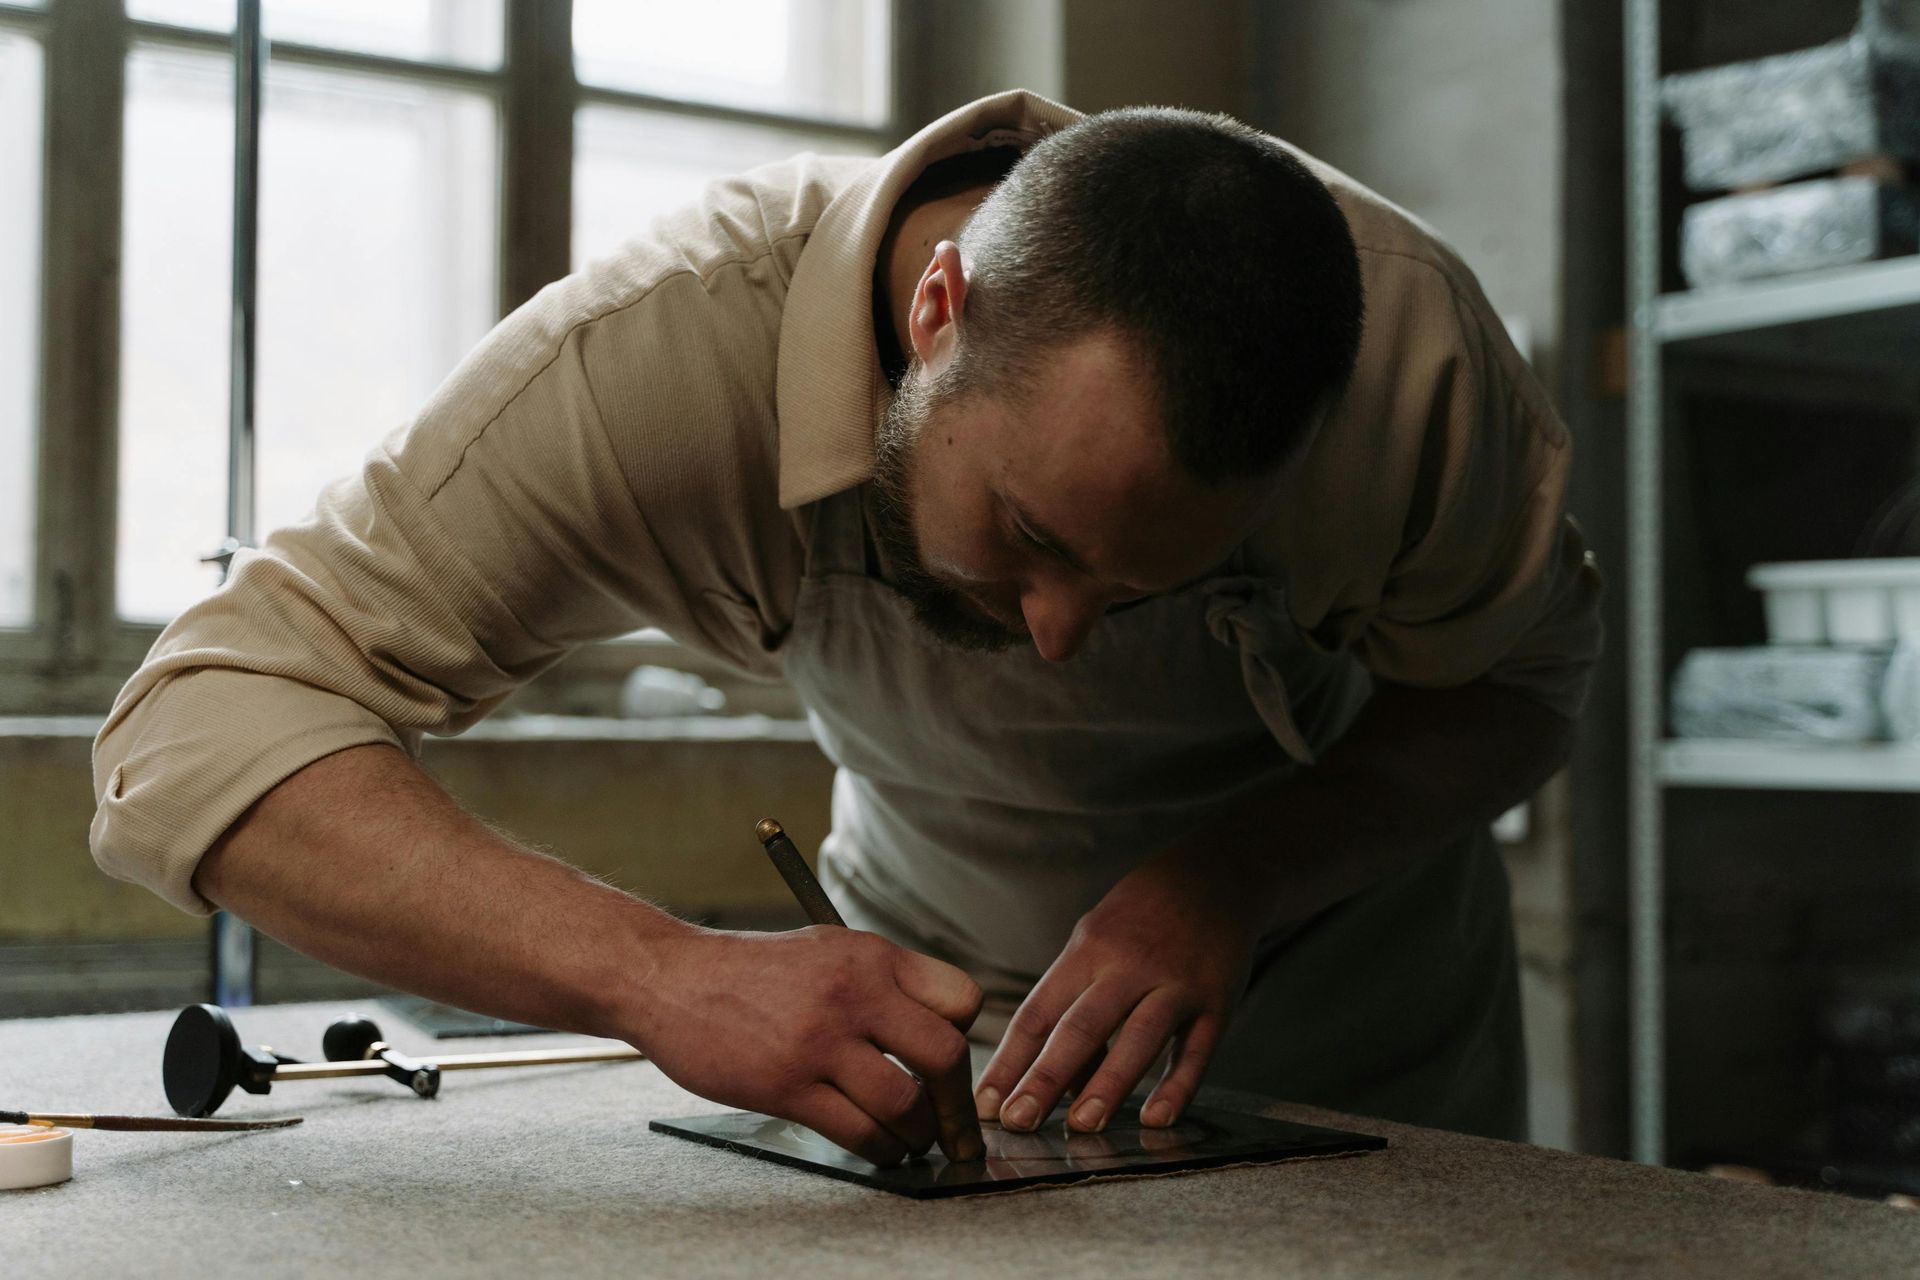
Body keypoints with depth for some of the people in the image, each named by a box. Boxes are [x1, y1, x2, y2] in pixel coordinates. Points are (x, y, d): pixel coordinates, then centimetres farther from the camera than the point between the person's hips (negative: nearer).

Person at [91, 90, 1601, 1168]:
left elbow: (1520, 679, -14)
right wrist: (662, 973, -55)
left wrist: (1244, 875, -34)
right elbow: (197, 731, -40)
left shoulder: (1404, 338, -34)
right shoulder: (665, 352, -37)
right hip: (940, 995, 0)